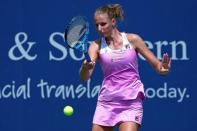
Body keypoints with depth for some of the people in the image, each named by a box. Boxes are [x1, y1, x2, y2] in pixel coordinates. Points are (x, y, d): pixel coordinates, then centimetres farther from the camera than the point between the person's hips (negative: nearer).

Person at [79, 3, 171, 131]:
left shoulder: (133, 40, -2)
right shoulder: (97, 46, 0)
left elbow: (157, 65, 2)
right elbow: (85, 77, -13)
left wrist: (163, 68, -22)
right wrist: (85, 67, -36)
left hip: (131, 102, -2)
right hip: (107, 102, 3)